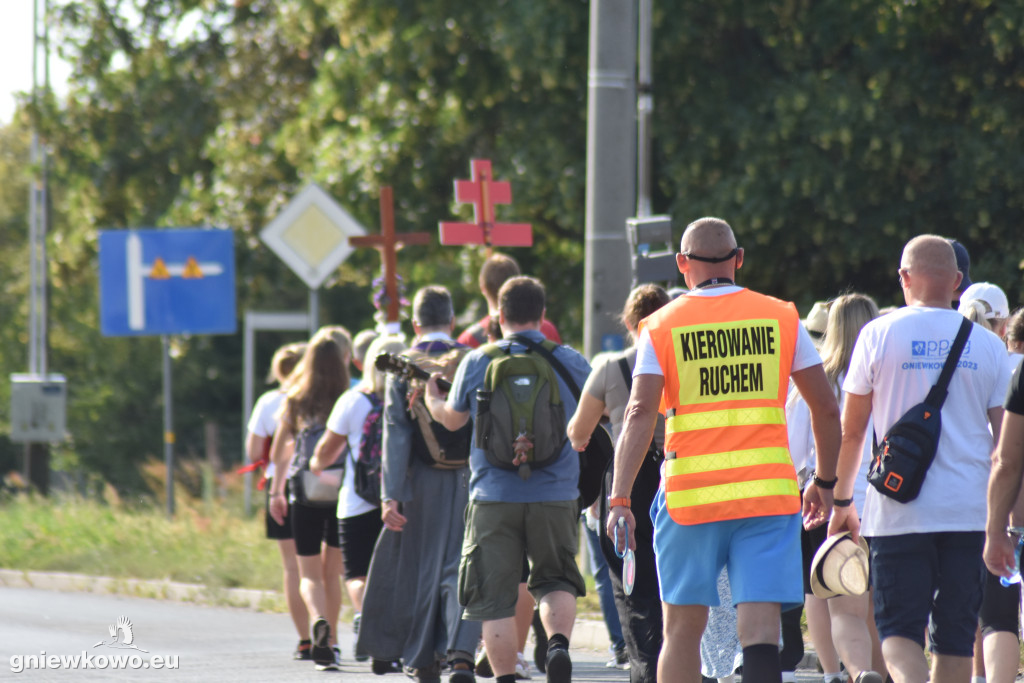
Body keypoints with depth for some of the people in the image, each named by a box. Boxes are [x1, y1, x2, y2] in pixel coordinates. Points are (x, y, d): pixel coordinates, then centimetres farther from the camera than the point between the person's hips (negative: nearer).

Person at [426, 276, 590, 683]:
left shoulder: (476, 362, -1)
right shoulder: (571, 363, 1)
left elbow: (453, 419, 15)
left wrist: (430, 397, 37)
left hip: (494, 496, -1)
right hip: (556, 495, 1)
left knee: (495, 597, 6)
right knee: (556, 581, 15)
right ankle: (558, 643, -12)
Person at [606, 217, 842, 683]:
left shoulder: (662, 327, 3)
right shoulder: (780, 318, 6)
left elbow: (640, 413, -8)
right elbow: (826, 409, 8)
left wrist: (620, 499, -11)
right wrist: (825, 482, 21)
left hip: (691, 490, 0)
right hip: (769, 489, 0)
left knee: (683, 627, 11)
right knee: (759, 628, -6)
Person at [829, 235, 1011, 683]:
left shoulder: (880, 334, 0)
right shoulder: (987, 344, 5)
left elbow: (851, 430, 5)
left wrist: (841, 500, 16)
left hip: (900, 511, -2)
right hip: (969, 512, 2)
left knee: (898, 629, 1)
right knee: (956, 633, 9)